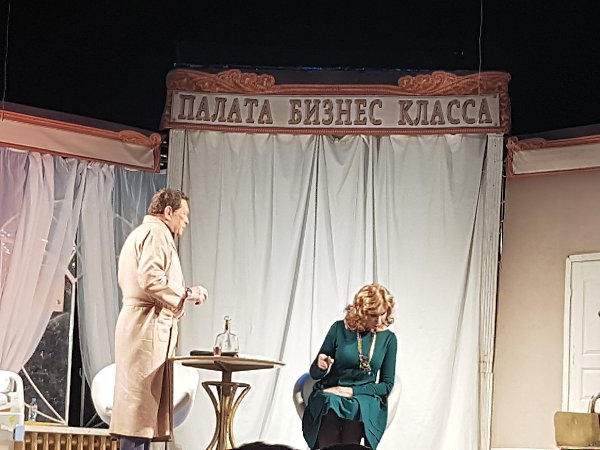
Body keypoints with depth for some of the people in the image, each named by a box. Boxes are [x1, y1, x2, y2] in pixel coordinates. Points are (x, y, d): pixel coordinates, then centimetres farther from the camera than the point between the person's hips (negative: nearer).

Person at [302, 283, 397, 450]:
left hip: (364, 396, 1)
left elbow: (387, 385, 8)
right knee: (330, 407, -35)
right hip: (329, 394, -1)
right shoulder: (340, 329, 2)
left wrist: (353, 391, -6)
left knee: (357, 410, -34)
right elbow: (315, 374, 8)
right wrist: (321, 366, -16)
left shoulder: (388, 338, 5)